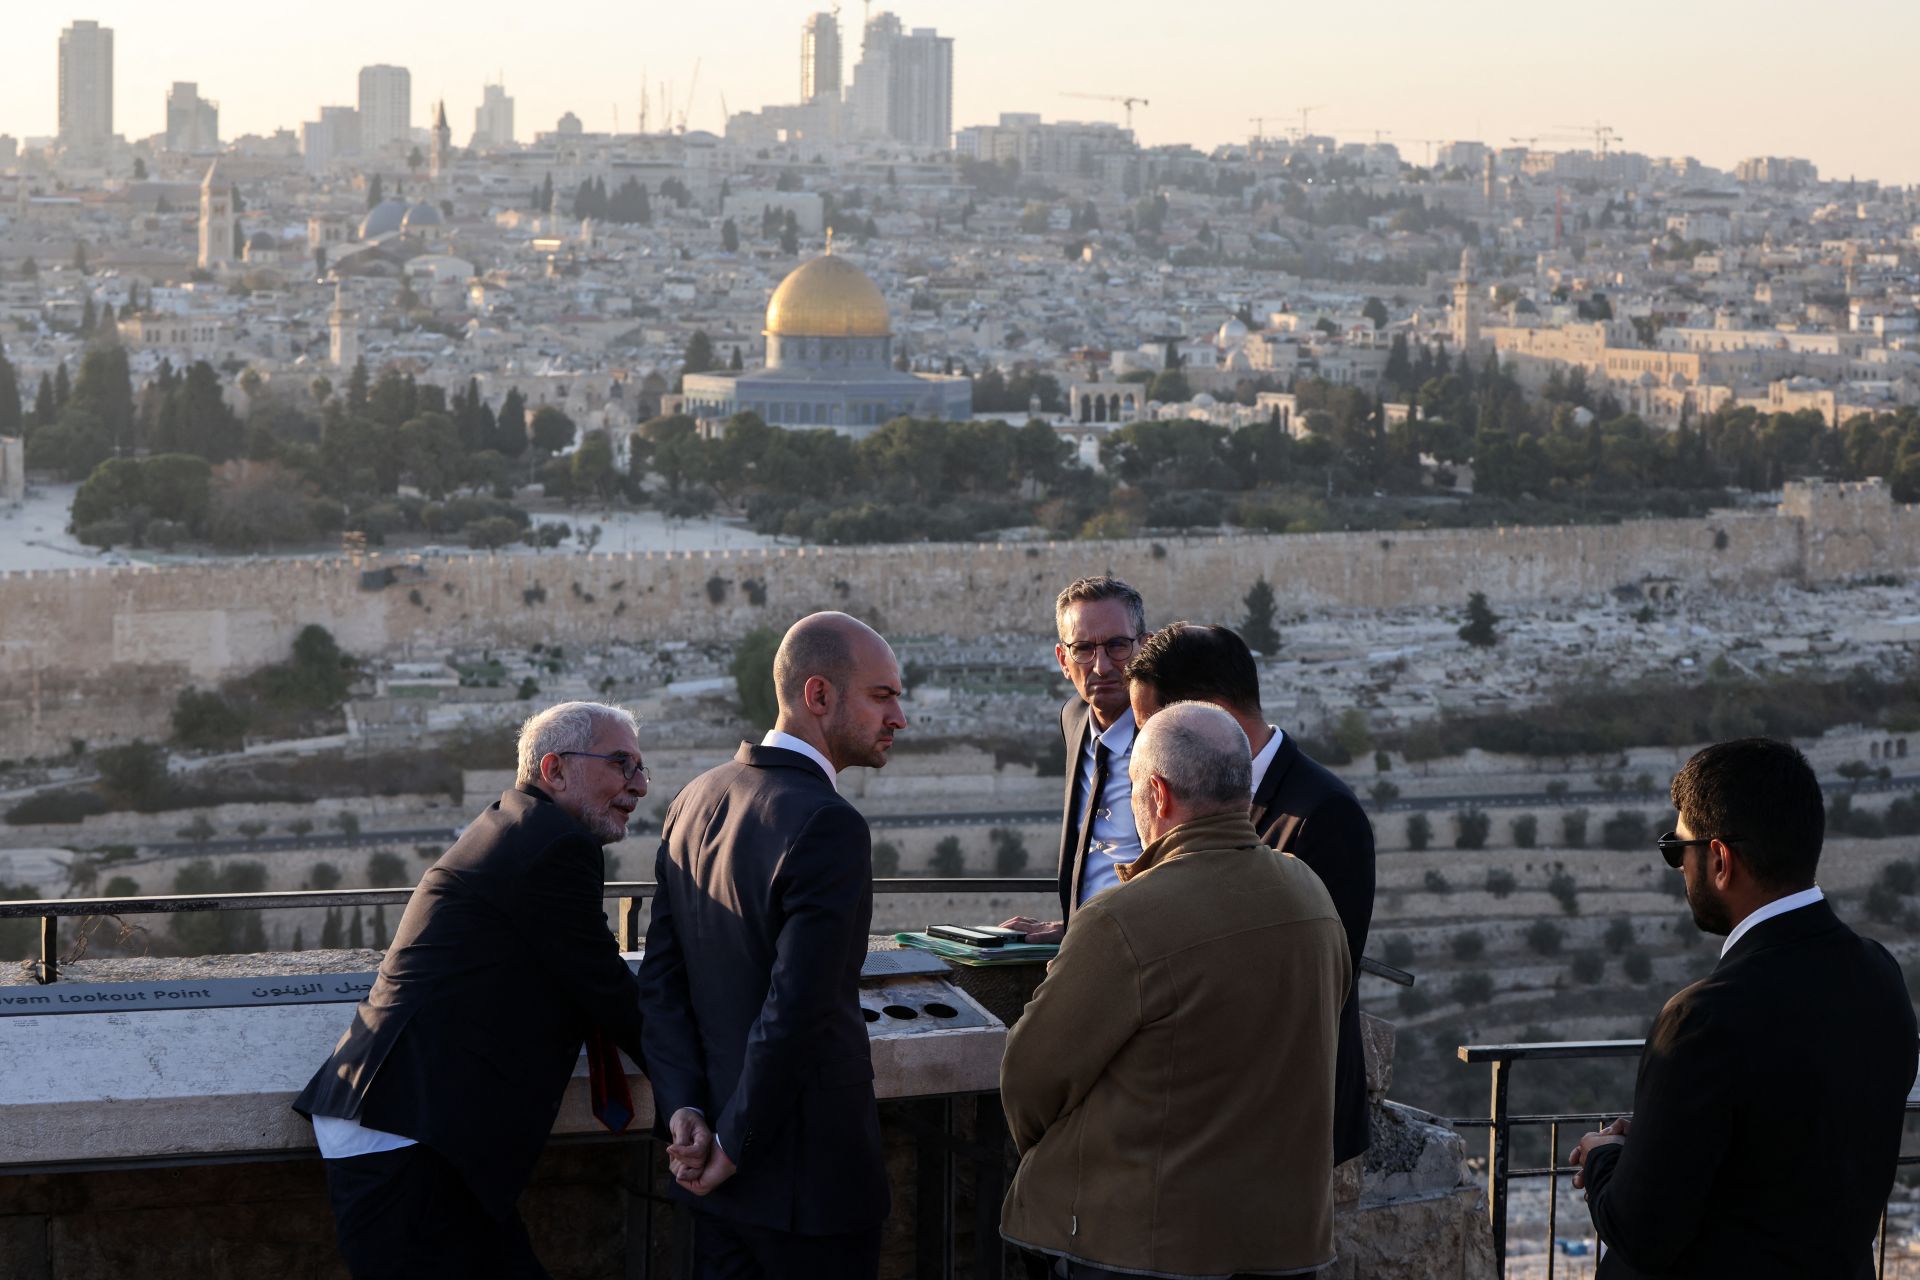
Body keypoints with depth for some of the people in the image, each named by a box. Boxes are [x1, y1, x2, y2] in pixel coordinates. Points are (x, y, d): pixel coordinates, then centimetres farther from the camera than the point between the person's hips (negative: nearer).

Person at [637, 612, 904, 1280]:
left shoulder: (697, 799, 6)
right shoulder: (829, 828, -21)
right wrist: (735, 1145, -14)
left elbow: (661, 981, 5)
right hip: (811, 1174, -8)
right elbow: (794, 1015, -25)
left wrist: (687, 1111, -2)